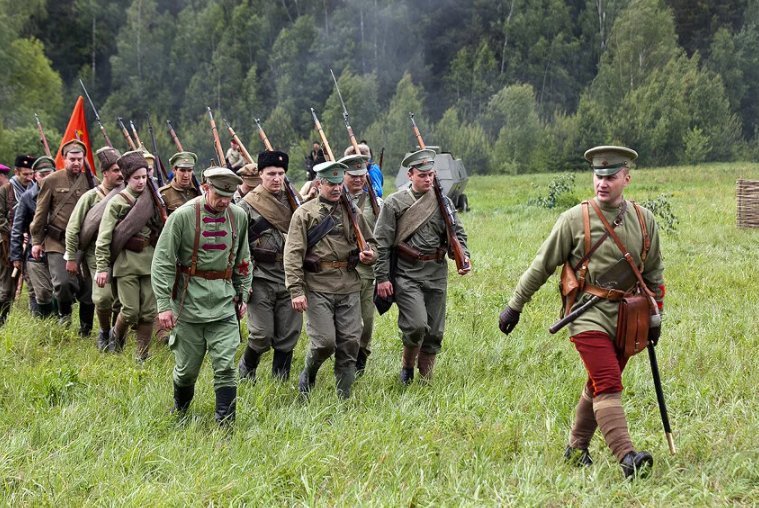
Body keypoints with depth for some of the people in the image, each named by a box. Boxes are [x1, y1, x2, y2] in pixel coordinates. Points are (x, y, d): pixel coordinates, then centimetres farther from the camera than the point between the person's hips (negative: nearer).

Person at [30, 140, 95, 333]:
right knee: (63, 282, -17)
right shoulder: (51, 181, 2)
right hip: (58, 243, -2)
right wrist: (36, 241, 4)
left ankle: (85, 330, 19)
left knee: (88, 288, 2)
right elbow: (40, 213, 6)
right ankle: (64, 313, 14)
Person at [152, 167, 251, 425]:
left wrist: (242, 294, 14)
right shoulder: (183, 216, -10)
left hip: (224, 302, 2)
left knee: (225, 365, -6)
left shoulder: (238, 216, 4)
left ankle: (226, 422, 0)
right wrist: (163, 305, -14)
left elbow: (242, 260, 18)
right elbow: (162, 262, -9)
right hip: (189, 301, -2)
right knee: (187, 366, 8)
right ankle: (180, 409, 36)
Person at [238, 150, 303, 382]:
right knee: (262, 335, -5)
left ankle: (281, 381, 17)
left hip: (290, 278, 4)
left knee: (288, 336, 5)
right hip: (261, 278, -4)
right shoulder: (247, 205, -3)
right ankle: (246, 368, 22)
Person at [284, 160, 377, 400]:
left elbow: (370, 242, 24)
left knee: (350, 342, 1)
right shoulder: (304, 213, 0)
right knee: (324, 341, -11)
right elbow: (293, 254, -5)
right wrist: (296, 291, -13)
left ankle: (344, 396, 11)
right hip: (318, 287, -4)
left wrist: (369, 254, -1)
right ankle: (308, 375, 19)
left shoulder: (352, 212, 14)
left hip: (349, 286, 4)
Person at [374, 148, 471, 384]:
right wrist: (382, 277, -8)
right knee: (417, 325, -18)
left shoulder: (443, 202, 8)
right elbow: (381, 242, -3)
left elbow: (457, 233, 13)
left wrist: (463, 257, -6)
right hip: (407, 274, -4)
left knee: (434, 332, 7)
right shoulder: (394, 203, -2)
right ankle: (407, 365, 9)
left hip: (437, 272, 4)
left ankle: (426, 380, 20)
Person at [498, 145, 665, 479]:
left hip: (626, 318, 5)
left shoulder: (644, 220, 5)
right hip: (589, 315, -5)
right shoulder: (575, 219, -7)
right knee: (608, 385, -17)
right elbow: (542, 265, 0)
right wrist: (515, 305, 3)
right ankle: (627, 458, -26)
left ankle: (576, 448, 29)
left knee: (598, 387, 14)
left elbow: (654, 272, 17)